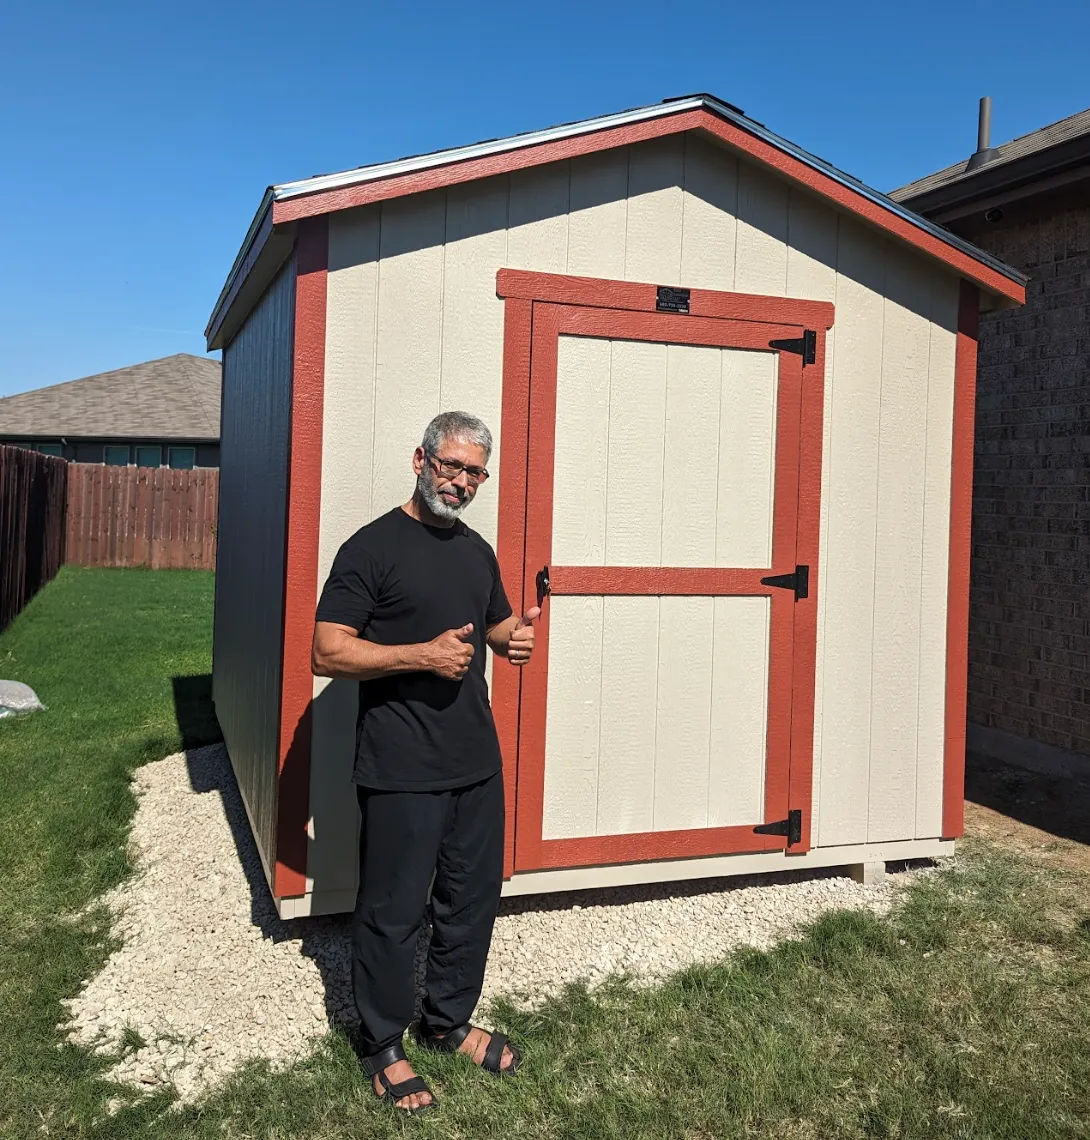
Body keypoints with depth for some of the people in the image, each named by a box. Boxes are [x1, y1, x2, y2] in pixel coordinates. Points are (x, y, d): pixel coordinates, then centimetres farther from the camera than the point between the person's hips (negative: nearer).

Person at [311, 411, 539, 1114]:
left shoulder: (478, 551, 12)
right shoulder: (374, 547, -10)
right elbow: (327, 653, -15)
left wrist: (515, 638, 1)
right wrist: (422, 655, -23)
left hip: (478, 765, 7)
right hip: (402, 773, -7)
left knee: (473, 900, 17)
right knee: (394, 912, 5)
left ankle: (449, 1022, 37)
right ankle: (383, 1045, 26)